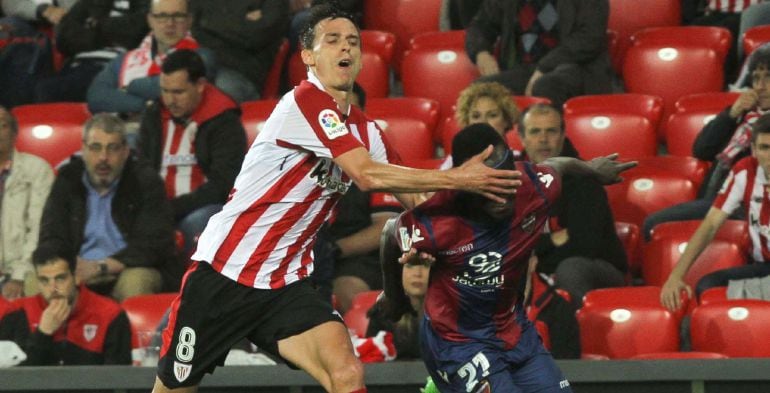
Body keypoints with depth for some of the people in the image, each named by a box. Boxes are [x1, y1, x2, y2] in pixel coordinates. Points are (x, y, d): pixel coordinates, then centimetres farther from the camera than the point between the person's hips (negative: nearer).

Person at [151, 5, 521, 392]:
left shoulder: (363, 130, 9)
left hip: (285, 284, 6)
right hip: (223, 272, -6)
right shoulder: (305, 101, -16)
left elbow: (418, 198, 9)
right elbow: (368, 175, -25)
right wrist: (455, 178, -23)